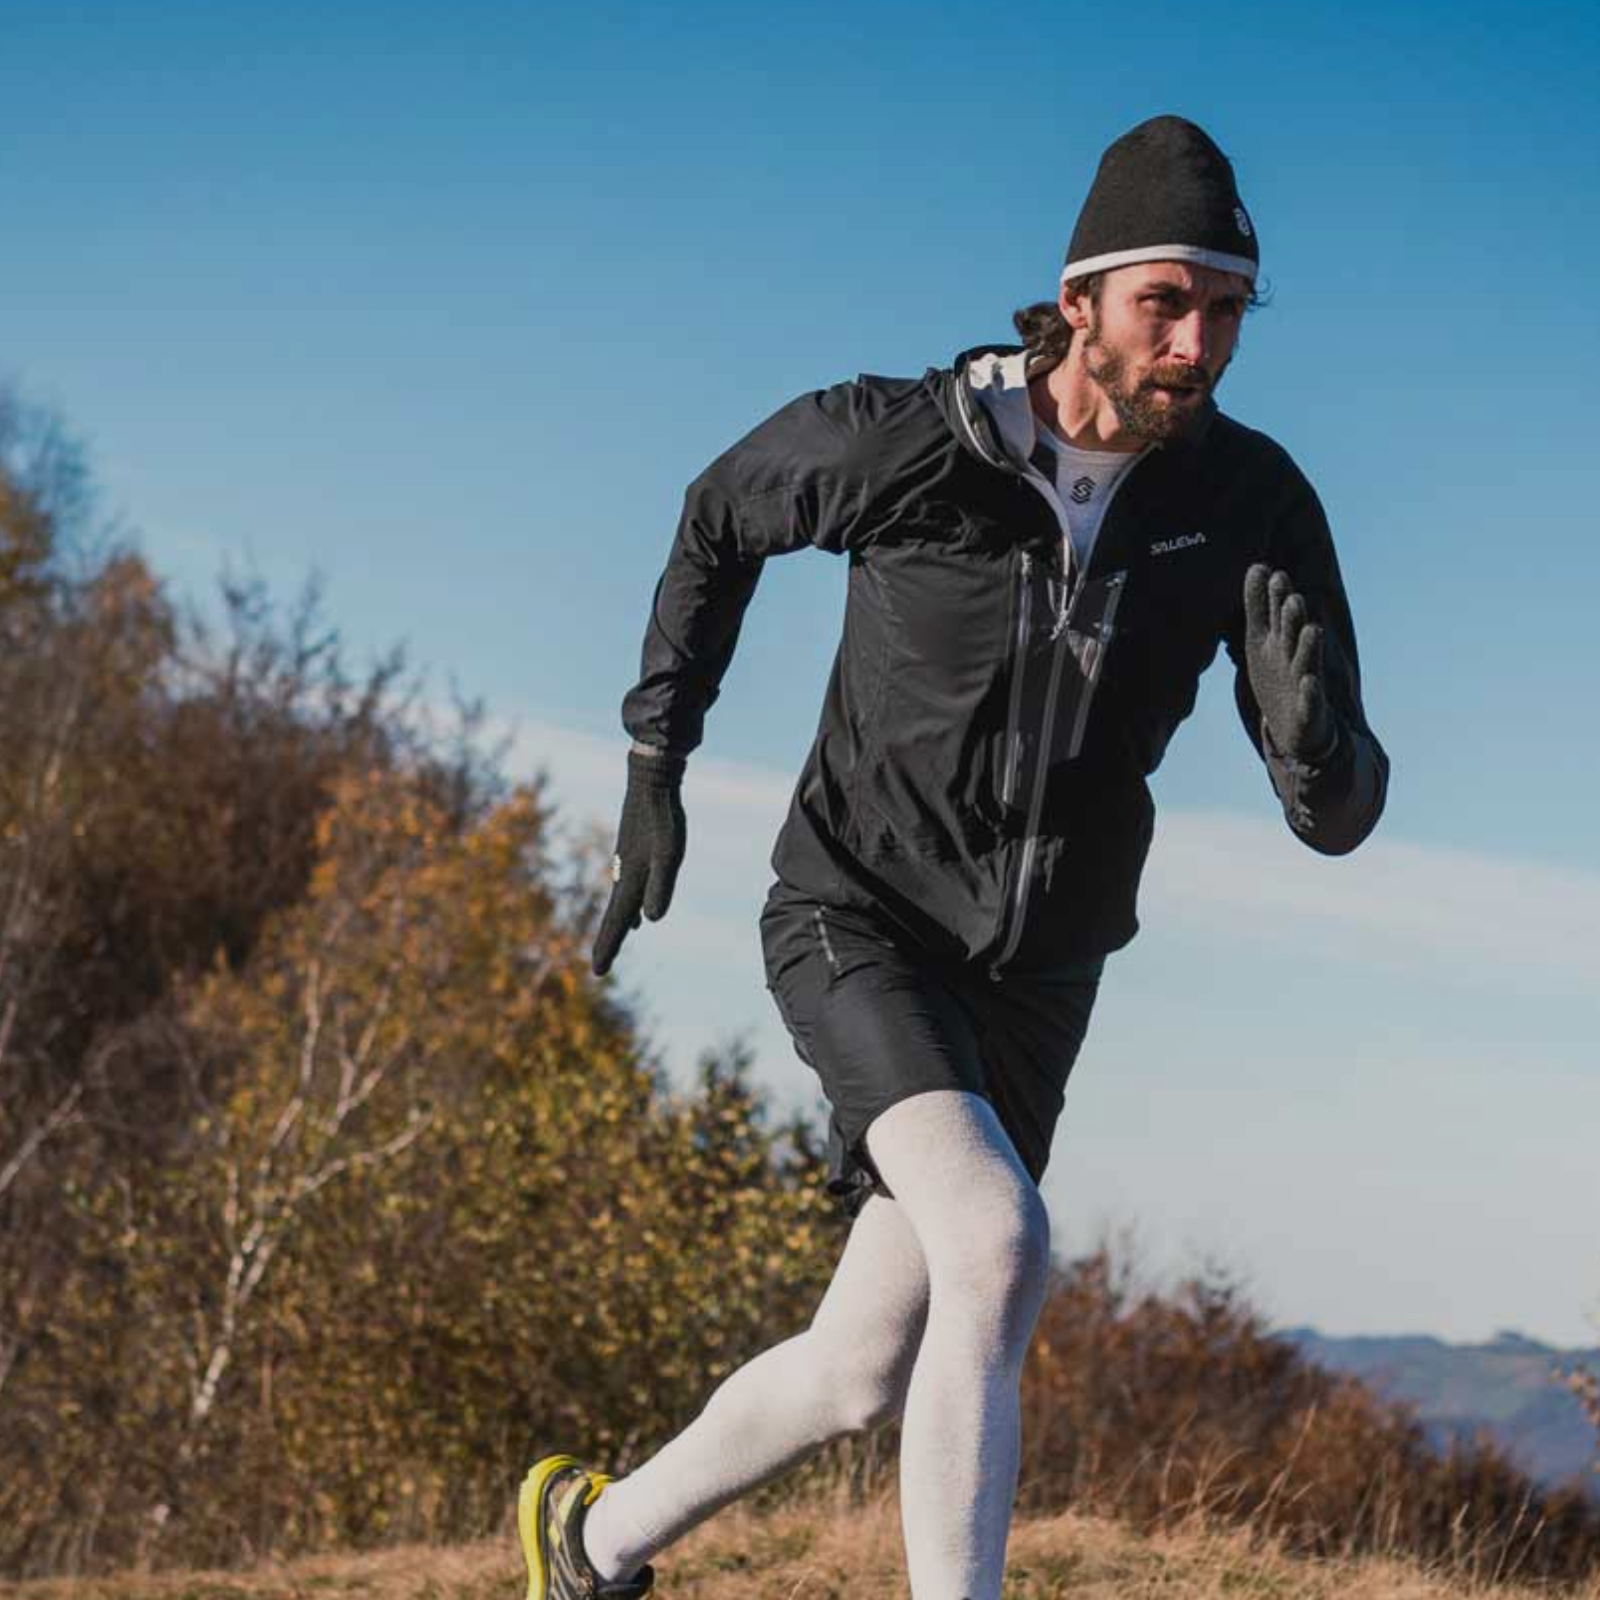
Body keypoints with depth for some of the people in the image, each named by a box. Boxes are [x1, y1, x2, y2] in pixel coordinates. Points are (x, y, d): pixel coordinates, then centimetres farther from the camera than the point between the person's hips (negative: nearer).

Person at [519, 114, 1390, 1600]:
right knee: (998, 1252, -29)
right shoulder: (895, 442, -16)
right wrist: (653, 764, 4)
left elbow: (1335, 812, -11)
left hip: (1031, 978, 4)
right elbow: (719, 517, 7)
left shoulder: (1252, 503, -10)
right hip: (857, 922, -4)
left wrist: (1320, 733, -35)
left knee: (861, 1377, 9)